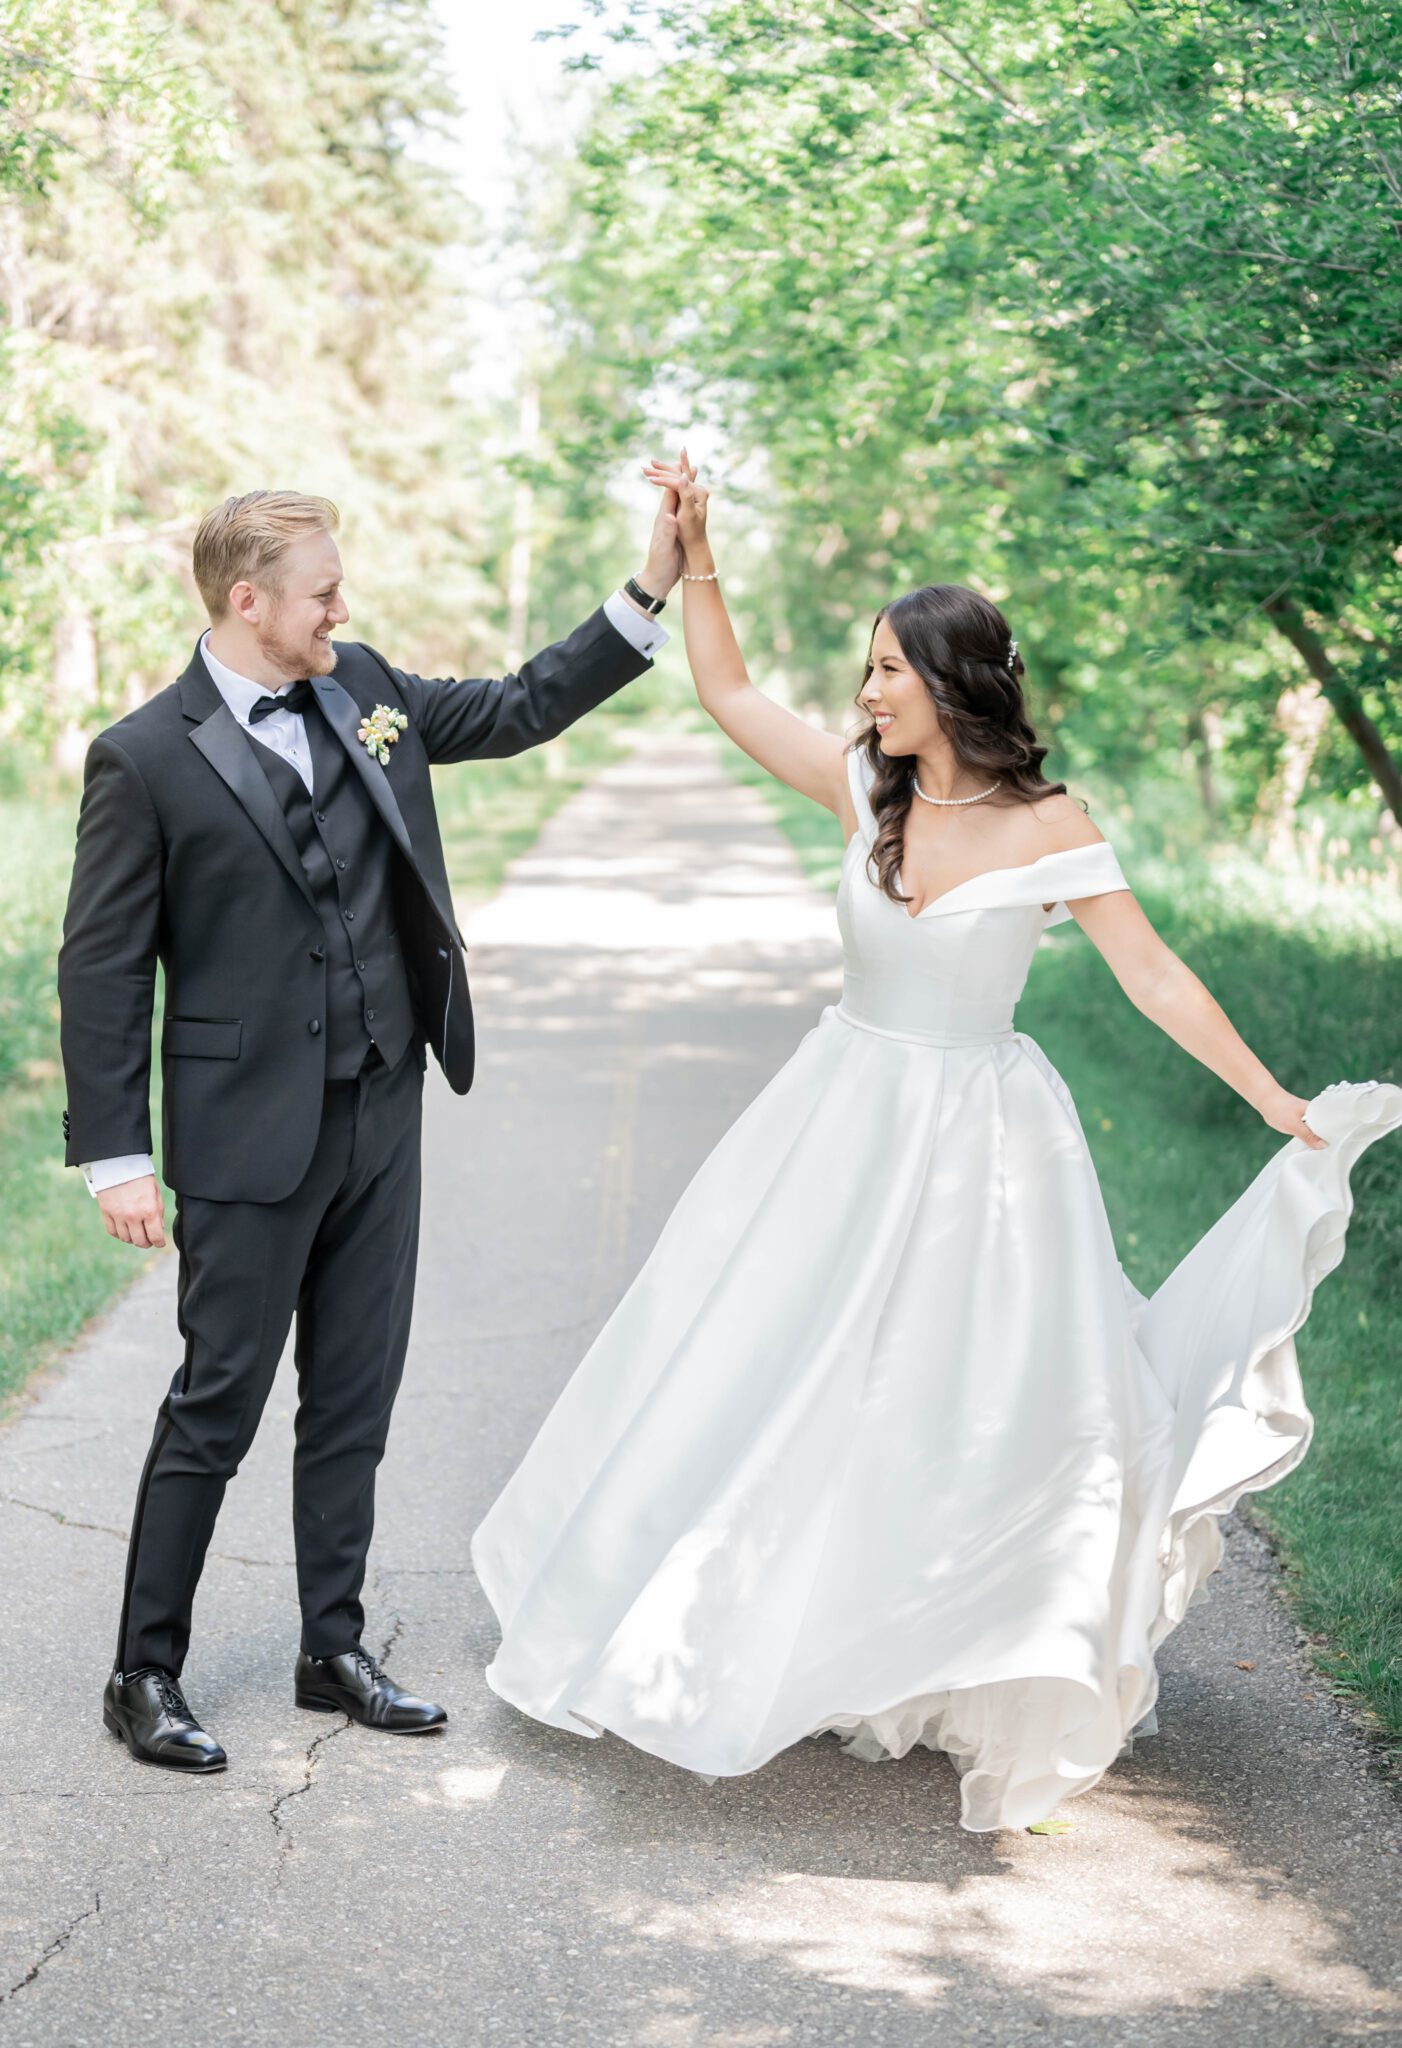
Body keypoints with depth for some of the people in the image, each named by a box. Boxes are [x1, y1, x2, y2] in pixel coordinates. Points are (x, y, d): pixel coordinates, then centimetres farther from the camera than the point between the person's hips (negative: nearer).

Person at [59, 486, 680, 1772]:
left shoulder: (362, 690, 6)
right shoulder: (146, 759, -11)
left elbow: (520, 710, 16)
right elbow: (102, 967, -9)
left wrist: (652, 591, 6)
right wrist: (115, 1156, -12)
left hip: (381, 1119, 6)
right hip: (249, 1138, -6)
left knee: (355, 1402, 13)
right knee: (218, 1410, 2)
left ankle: (334, 1650, 26)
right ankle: (145, 1676, 16)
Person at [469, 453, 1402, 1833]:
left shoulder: (1048, 828, -12)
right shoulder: (868, 788, -1)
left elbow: (1156, 979, -9)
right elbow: (727, 694, 7)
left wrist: (1286, 1112, -9)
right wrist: (694, 556, -1)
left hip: (977, 1142, -4)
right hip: (842, 1122, 4)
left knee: (972, 1398, 0)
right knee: (767, 1366, 9)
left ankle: (968, 1673, 19)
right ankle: (746, 1631, 29)